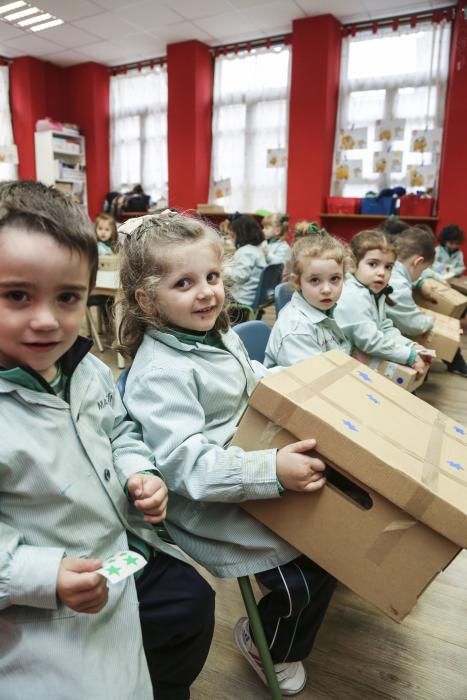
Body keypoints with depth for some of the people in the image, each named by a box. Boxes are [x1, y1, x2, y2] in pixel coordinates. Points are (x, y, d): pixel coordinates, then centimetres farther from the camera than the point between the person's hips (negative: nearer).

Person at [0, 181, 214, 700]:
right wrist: (44, 577, -29)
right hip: (47, 611, -7)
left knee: (193, 602, 23)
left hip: (130, 552, 8)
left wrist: (140, 474, -5)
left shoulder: (88, 371, -7)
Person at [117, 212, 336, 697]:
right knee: (307, 575, -6)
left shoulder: (222, 337, 2)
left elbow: (260, 385, 19)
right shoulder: (160, 373, -27)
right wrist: (271, 471, -39)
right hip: (211, 508, -9)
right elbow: (187, 465, -32)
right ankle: (268, 647, 28)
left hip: (257, 481, 9)